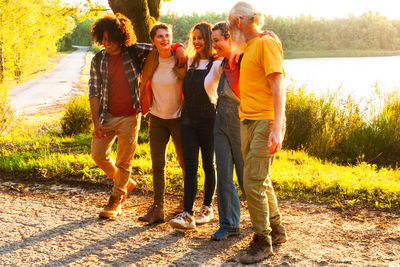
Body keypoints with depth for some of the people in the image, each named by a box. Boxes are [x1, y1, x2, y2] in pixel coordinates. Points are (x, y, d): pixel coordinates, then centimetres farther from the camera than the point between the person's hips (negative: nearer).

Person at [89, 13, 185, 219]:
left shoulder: (134, 52, -4)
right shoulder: (98, 60, 2)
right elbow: (94, 92, 1)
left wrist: (179, 49, -20)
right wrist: (96, 121, -7)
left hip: (130, 117, -2)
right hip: (107, 115, 3)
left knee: (124, 161, 4)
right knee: (98, 154, 0)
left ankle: (115, 201, 22)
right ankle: (126, 183, 26)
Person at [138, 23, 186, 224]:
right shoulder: (150, 62, 0)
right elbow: (144, 86, 12)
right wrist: (144, 107, 12)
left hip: (178, 117, -3)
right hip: (157, 118, 3)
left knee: (185, 162, 6)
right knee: (157, 162, 0)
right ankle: (157, 208, 5)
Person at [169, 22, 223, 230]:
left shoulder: (217, 64, -5)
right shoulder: (190, 61, 13)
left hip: (208, 119, -4)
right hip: (188, 118, 4)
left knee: (208, 165, 8)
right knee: (190, 166, -3)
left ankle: (207, 208, 24)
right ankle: (187, 215, -6)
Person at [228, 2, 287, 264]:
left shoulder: (267, 43, -9)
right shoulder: (249, 47, 18)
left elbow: (278, 87, -17)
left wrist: (277, 128, -25)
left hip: (265, 122, -9)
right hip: (248, 121, 9)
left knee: (253, 182, -10)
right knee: (261, 180, 15)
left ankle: (263, 242, 3)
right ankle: (277, 229, 29)